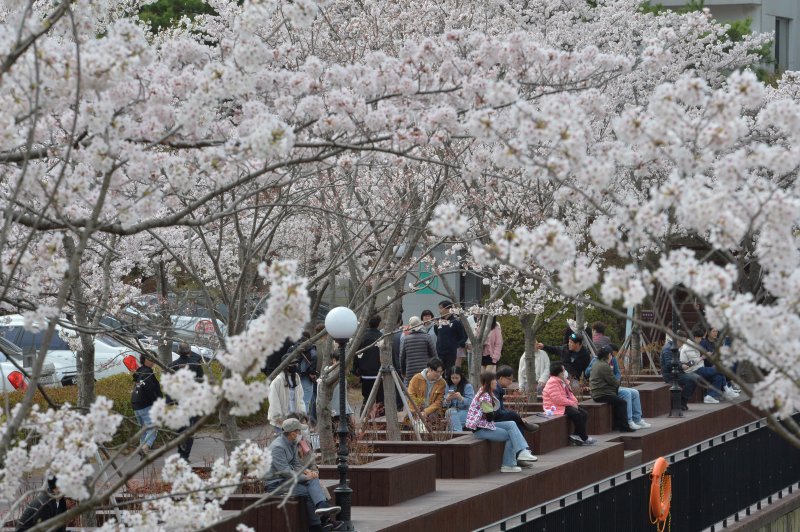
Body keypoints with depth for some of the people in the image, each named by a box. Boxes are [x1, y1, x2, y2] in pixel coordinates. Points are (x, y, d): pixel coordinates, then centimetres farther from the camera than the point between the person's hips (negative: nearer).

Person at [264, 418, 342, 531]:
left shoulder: (293, 444, 10)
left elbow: (296, 464, 17)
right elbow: (286, 472, -26)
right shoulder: (278, 447, -22)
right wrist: (306, 477, -17)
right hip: (275, 483, -9)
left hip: (287, 479, 9)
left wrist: (306, 471, -5)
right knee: (308, 492, -21)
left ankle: (322, 506, -39)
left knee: (313, 480, -15)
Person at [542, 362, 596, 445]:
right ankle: (584, 438, -17)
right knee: (577, 415, -26)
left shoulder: (563, 381, 16)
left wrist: (574, 402, -1)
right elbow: (558, 399, -25)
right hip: (555, 407, -11)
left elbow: (569, 394, 22)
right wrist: (572, 403, -18)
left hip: (565, 405, 11)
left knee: (585, 414, -2)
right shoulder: (552, 383, -18)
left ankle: (576, 435, -5)